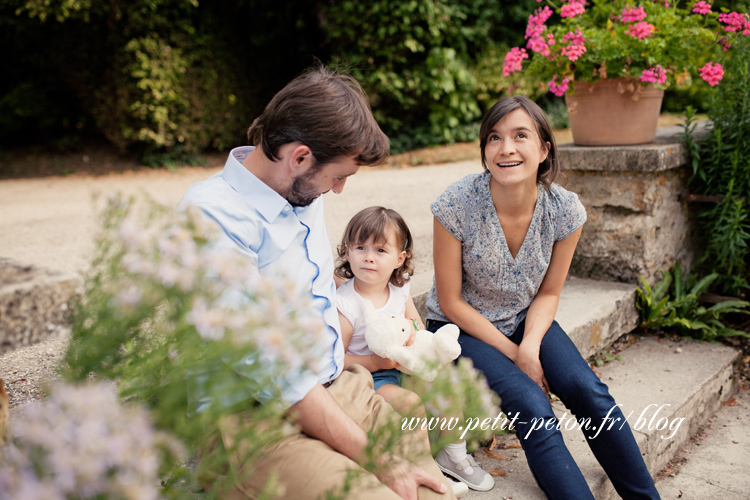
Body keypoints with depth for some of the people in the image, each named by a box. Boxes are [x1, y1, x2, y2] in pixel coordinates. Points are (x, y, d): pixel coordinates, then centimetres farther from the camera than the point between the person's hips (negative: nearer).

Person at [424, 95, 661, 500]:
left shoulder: (566, 210, -14)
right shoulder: (457, 205, -24)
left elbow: (548, 293, 0)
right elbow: (451, 302, -15)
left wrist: (531, 347, -19)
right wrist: (514, 355, -15)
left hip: (526, 320, 3)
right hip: (463, 327, -3)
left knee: (588, 391, -18)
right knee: (532, 408, -25)